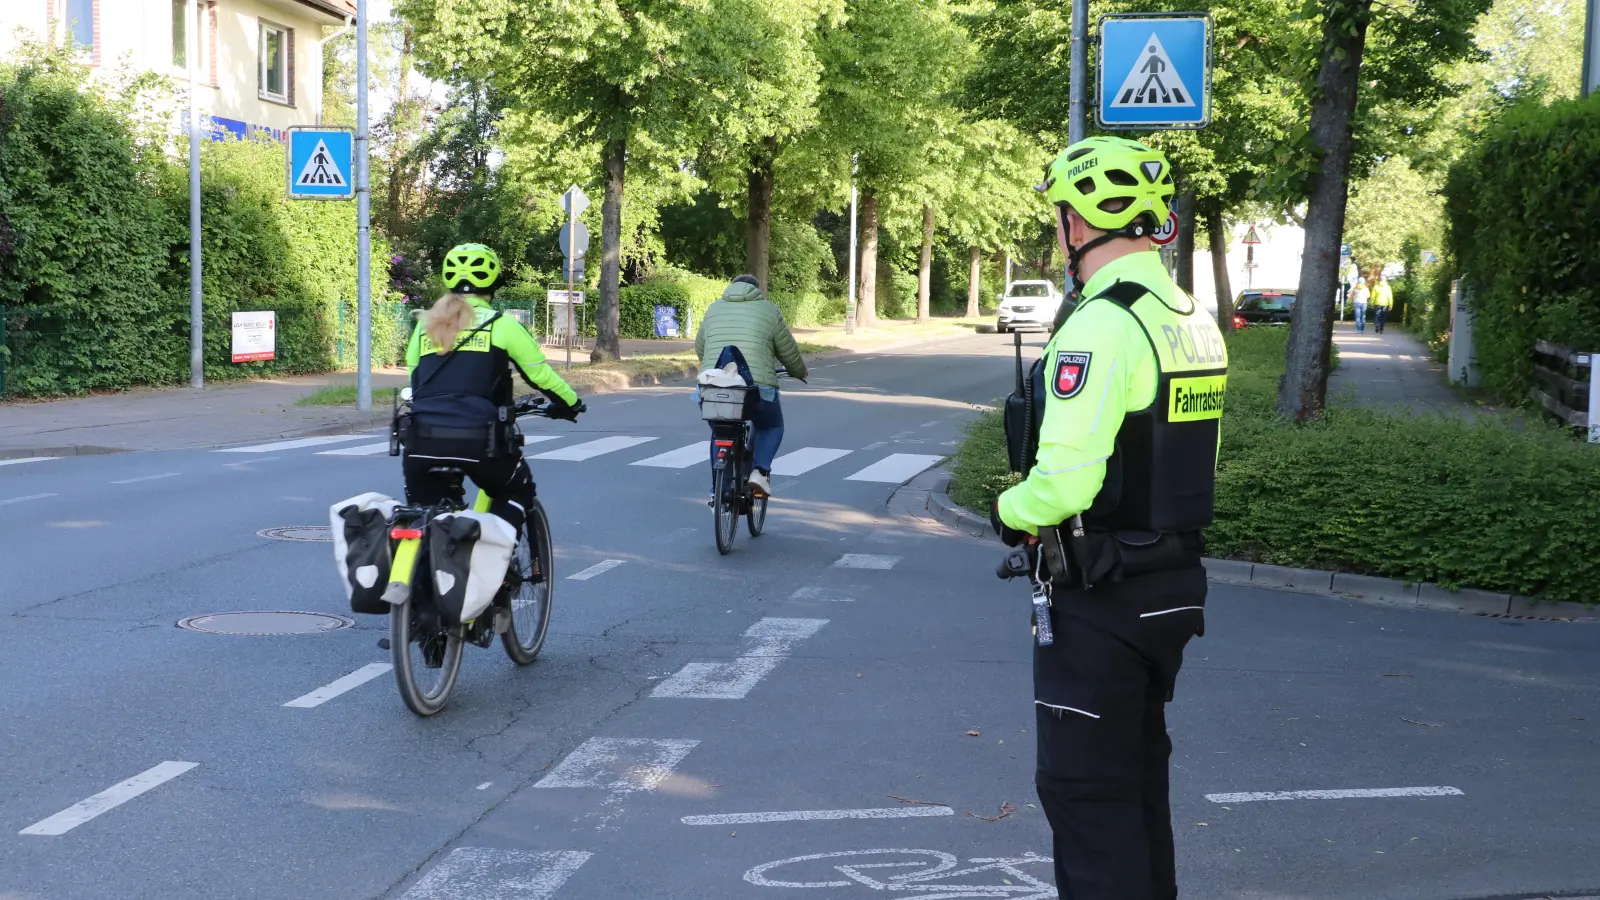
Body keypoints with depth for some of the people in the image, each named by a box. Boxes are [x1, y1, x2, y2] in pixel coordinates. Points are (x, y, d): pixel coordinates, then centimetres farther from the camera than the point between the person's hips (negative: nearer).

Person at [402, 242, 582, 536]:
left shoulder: (425, 325, 16)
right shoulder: (501, 324, 5)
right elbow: (541, 375, 10)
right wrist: (570, 403, 28)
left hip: (422, 440, 3)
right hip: (477, 440, -3)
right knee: (517, 493, 24)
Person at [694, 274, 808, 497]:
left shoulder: (714, 308, 21)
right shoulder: (768, 310, 12)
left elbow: (699, 348, 27)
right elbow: (788, 351, 15)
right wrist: (800, 372, 33)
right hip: (757, 386, -3)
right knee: (771, 427, 22)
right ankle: (760, 472, 2)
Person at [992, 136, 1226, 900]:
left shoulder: (1101, 325, -20)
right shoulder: (1195, 321, 8)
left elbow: (1062, 483, -26)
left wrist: (1013, 513, -6)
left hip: (1101, 599, -9)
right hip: (1175, 581, 9)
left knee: (1084, 788, 1)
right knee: (1139, 771, 20)